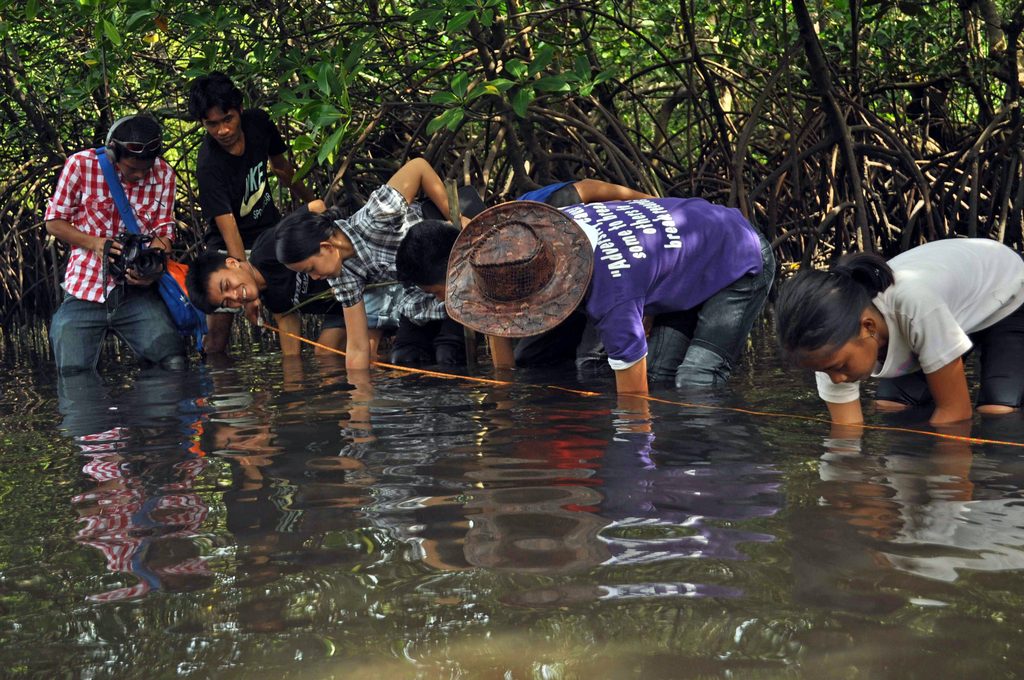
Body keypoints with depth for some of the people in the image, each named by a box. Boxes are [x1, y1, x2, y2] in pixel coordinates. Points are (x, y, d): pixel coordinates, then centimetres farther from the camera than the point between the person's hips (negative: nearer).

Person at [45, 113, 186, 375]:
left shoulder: (164, 174, -2)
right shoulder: (81, 165, -8)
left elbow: (163, 232, 3)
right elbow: (54, 222, 1)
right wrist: (94, 242, -16)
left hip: (137, 292, 1)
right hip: (85, 292, -1)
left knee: (174, 363, -17)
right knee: (74, 374, -8)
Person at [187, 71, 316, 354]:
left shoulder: (258, 122, -10)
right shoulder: (208, 167, -27)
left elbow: (281, 165, 11)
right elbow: (228, 227, -34)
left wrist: (312, 202, 23)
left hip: (270, 230, 5)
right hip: (232, 247, -5)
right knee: (218, 326, -12)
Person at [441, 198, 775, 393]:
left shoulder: (612, 297, -44)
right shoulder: (548, 226, -20)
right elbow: (498, 321, -2)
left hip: (742, 263, -8)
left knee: (696, 383, -21)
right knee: (658, 377, -1)